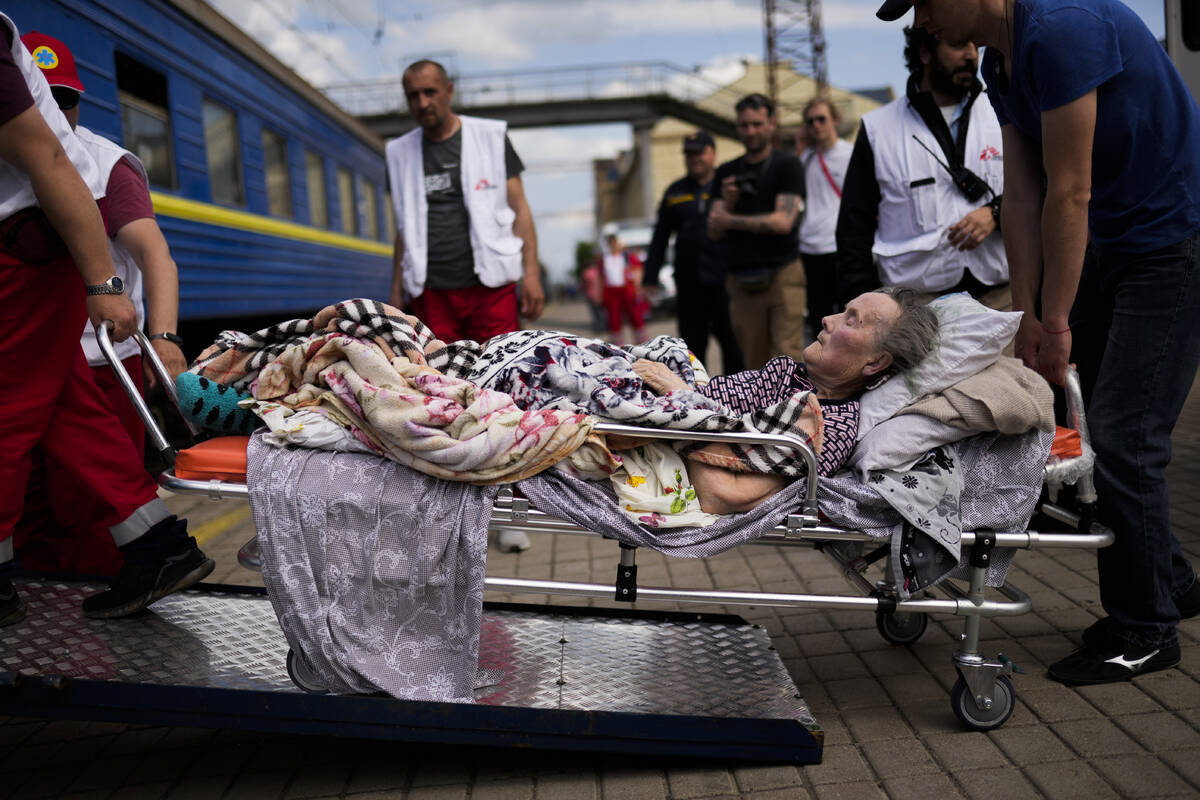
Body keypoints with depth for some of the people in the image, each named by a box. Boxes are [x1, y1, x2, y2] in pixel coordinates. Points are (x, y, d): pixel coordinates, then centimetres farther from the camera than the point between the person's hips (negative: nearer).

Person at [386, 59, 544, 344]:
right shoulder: (400, 152, 16)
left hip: (490, 285, -2)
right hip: (431, 292, 2)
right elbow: (405, 226, 19)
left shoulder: (491, 136, 8)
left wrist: (531, 273, -5)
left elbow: (519, 207, 5)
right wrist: (396, 289, 13)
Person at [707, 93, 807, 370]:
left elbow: (783, 221, -11)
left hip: (782, 275, -4)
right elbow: (714, 231, 10)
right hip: (742, 282, 4)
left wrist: (731, 220, -1)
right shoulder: (726, 173, 15)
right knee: (754, 363, 5)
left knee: (787, 358, -10)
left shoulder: (787, 165, 1)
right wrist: (727, 202, -11)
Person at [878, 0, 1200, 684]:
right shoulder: (1001, 62, 8)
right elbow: (1024, 196, 5)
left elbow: (1068, 193, -22)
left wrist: (1055, 323, -16)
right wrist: (1026, 316, 1)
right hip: (1106, 246, 9)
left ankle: (1145, 632, 9)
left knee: (1121, 437, -8)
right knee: (1091, 427, 10)